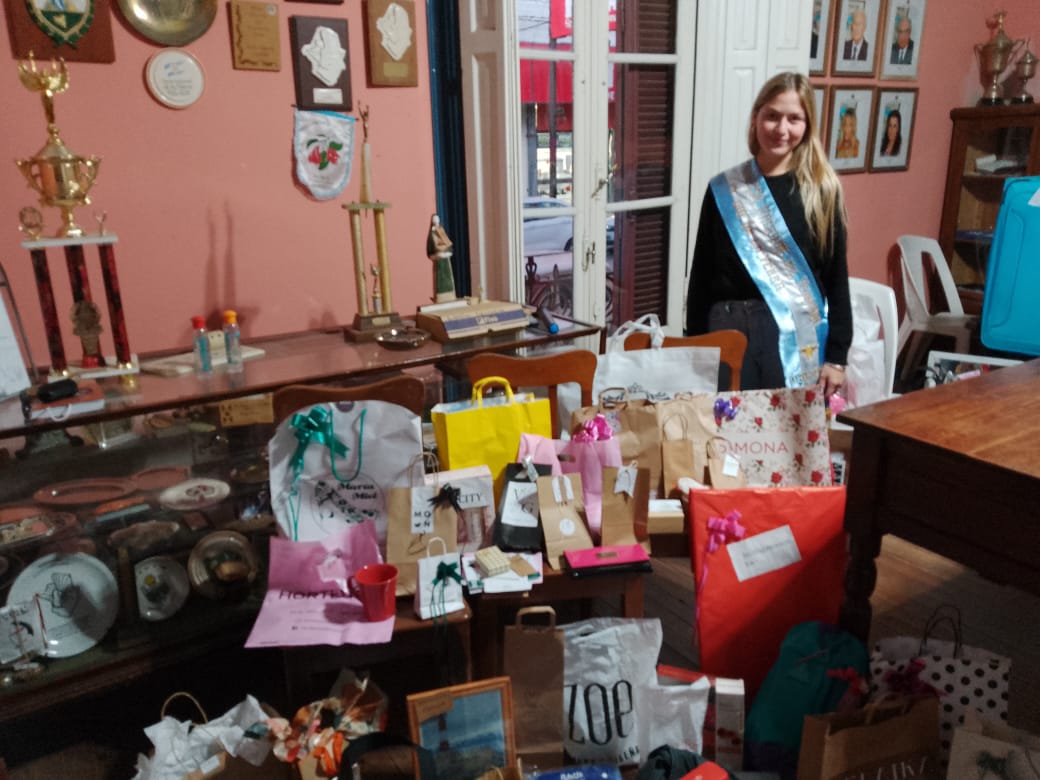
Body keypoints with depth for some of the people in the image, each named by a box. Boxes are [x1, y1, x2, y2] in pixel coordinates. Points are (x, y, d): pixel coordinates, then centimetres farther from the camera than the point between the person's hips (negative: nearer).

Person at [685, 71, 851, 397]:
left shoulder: (821, 190, 1)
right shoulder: (723, 189, 3)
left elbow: (836, 275, 1)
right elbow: (702, 274, 5)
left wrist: (837, 355, -2)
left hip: (799, 333, 0)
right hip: (728, 327, 1)